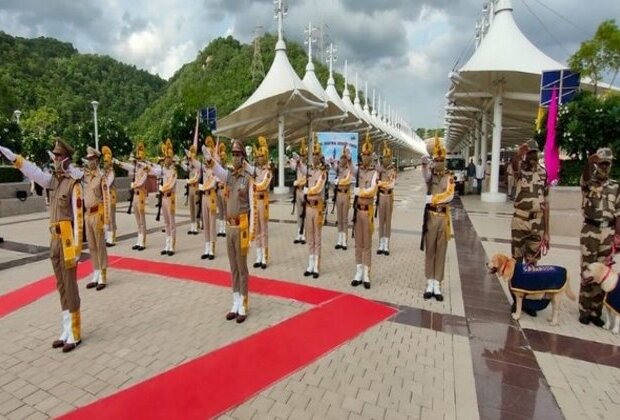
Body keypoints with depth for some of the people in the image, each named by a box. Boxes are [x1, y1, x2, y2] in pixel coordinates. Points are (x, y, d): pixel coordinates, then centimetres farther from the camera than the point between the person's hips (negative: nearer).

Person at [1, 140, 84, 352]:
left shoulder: (74, 183, -13)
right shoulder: (53, 180, 10)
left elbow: (78, 216, -16)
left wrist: (76, 246, -17)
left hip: (67, 240, -8)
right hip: (54, 240, 8)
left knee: (70, 288, -2)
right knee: (61, 287, 13)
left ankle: (74, 334, 9)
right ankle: (66, 331, 24)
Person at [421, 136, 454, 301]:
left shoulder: (449, 177, 3)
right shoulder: (430, 173, 4)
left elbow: (449, 195, -12)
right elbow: (426, 176, -20)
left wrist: (432, 199, -16)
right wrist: (424, 164, -33)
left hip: (443, 217, 1)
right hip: (430, 216, -1)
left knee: (441, 252, 6)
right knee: (429, 251, 4)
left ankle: (437, 286, 13)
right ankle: (429, 285, 12)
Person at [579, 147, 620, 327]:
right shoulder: (588, 183, -1)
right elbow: (585, 176, -27)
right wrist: (590, 162, -48)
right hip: (590, 230, -3)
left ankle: (596, 311, 18)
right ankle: (584, 310, 13)